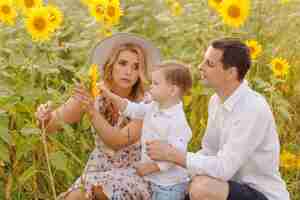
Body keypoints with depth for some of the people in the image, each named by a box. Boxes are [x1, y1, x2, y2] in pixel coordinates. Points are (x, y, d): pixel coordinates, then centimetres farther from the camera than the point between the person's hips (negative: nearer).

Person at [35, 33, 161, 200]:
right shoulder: (92, 93, -9)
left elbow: (117, 141, -26)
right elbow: (51, 125, -13)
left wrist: (91, 111, -39)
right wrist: (46, 116, -35)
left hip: (135, 175, -3)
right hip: (99, 171, 3)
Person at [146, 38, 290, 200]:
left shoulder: (253, 110, -26)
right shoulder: (217, 100, 2)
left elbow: (223, 169, -29)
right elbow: (209, 153, 10)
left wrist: (171, 154, -23)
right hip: (237, 186, 8)